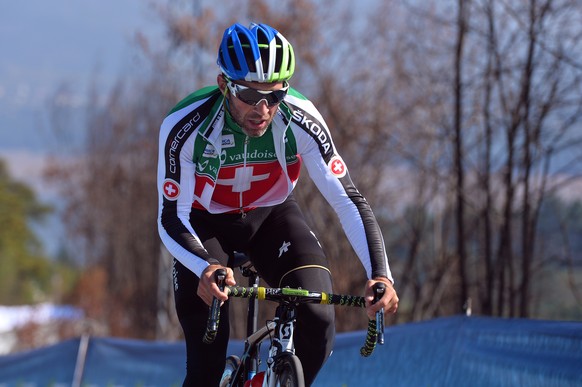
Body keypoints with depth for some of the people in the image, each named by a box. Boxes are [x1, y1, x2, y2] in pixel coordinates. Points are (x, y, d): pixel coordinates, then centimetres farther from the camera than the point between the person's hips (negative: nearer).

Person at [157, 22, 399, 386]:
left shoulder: (301, 120, -28)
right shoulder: (186, 126, -32)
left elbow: (349, 200, -26)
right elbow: (171, 219, -28)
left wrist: (381, 274, -41)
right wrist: (205, 268, -49)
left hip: (272, 216, 2)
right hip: (206, 223, -1)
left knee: (318, 320, -24)